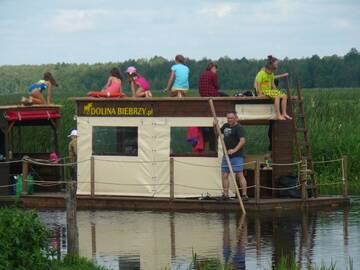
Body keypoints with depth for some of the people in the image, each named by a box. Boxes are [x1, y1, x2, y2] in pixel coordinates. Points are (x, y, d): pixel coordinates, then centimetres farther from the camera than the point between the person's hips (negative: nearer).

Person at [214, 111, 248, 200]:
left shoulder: (239, 128, -10)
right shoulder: (225, 126, 14)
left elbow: (243, 140, -22)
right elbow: (217, 133, 30)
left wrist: (235, 150, -33)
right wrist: (215, 126, 9)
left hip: (236, 156, -8)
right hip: (226, 155, 8)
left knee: (239, 175, -9)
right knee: (224, 175, 6)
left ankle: (244, 194, -8)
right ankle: (225, 194, 12)